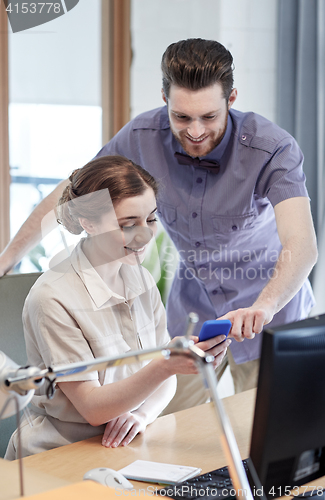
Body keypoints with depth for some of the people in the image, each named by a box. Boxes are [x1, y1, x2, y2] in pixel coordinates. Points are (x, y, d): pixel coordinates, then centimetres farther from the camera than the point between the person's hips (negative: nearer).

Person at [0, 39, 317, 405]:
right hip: (193, 294, 3)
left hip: (270, 295, -3)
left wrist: (264, 306, -62)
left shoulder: (274, 149, -30)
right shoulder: (143, 137, -19)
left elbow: (302, 246, -42)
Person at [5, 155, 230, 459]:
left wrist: (142, 414, -12)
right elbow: (92, 407, -18)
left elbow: (165, 379, 11)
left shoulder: (141, 280, 6)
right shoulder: (53, 298, -17)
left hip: (129, 452, 6)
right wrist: (166, 365, -33)